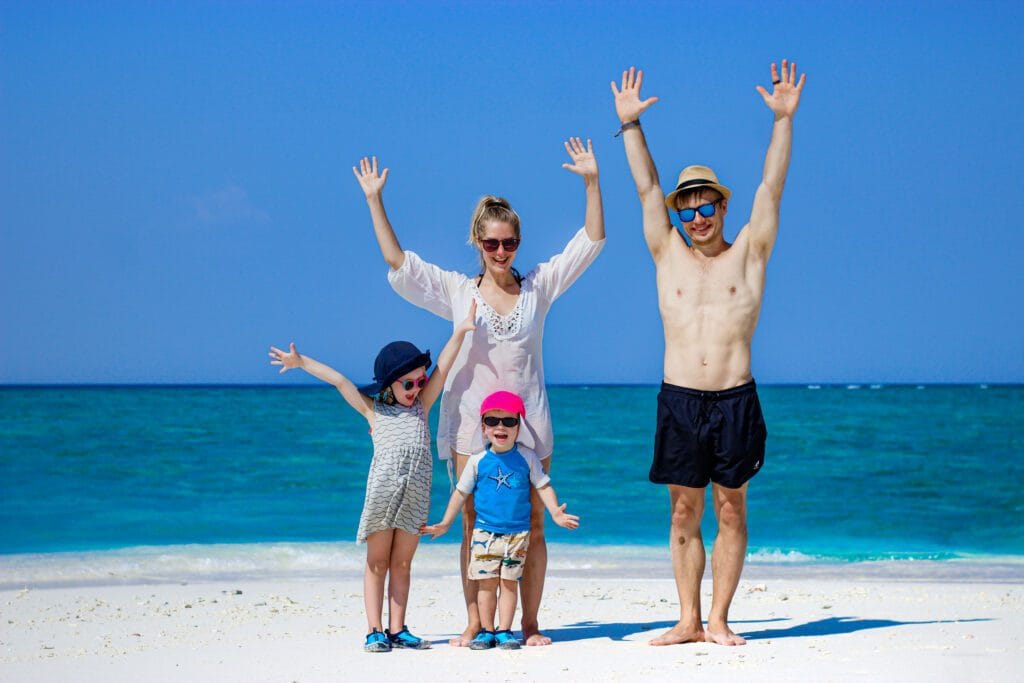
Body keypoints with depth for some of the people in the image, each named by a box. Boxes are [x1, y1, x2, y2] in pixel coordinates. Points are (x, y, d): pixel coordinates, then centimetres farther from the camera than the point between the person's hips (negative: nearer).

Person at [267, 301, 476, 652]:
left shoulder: (421, 405, 16)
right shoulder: (373, 409, 12)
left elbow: (442, 369, 10)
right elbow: (339, 381, 7)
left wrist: (460, 332, 4)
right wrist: (301, 362, 5)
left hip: (415, 494, 2)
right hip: (382, 489, -2)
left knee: (401, 563, 6)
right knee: (377, 563, 2)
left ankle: (397, 629, 7)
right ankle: (375, 631, 2)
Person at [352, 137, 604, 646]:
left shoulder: (539, 286, 6)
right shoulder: (457, 290, 5)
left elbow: (589, 244, 4)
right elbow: (397, 263, 2)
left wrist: (591, 182, -5)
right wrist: (374, 202, -3)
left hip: (529, 422, 1)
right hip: (473, 421, 0)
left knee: (532, 525, 1)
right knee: (475, 527, 0)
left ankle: (529, 623, 7)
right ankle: (475, 624, 4)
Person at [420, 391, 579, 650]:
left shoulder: (527, 458, 0)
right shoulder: (478, 461, 1)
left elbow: (543, 486, 2)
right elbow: (461, 492, 9)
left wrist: (555, 513, -13)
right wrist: (445, 524, 10)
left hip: (517, 533, 0)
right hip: (485, 531, 0)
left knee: (509, 582, 1)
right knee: (486, 582, 1)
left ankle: (504, 631, 6)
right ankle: (486, 631, 9)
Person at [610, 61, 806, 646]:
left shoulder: (748, 254, 6)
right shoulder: (669, 256, 11)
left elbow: (772, 186, 0)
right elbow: (646, 187, 8)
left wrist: (784, 120, -7)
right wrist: (631, 125, 3)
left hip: (735, 400, -1)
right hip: (679, 400, 2)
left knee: (731, 511, 2)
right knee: (684, 513, 4)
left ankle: (718, 619, 7)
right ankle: (688, 620, 9)